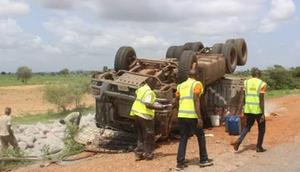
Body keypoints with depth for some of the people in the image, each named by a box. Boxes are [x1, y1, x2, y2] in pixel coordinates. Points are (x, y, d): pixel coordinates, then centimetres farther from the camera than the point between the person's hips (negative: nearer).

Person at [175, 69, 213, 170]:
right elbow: (196, 100, -13)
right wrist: (199, 117, -15)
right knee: (201, 137, 12)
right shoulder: (197, 84, -2)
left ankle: (180, 162, 6)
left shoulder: (180, 86, 16)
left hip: (181, 115, 5)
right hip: (192, 116, -5)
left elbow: (176, 101, 18)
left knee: (183, 138, 10)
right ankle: (203, 160, 21)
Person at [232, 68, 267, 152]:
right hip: (258, 110, -4)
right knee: (261, 128, 15)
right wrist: (263, 114, -13)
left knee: (248, 126, 19)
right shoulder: (262, 84, -10)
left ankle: (239, 141, -2)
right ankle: (259, 147, 19)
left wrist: (244, 110, 16)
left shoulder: (246, 82, 3)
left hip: (248, 109, 4)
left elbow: (244, 97, 6)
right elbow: (261, 100, -15)